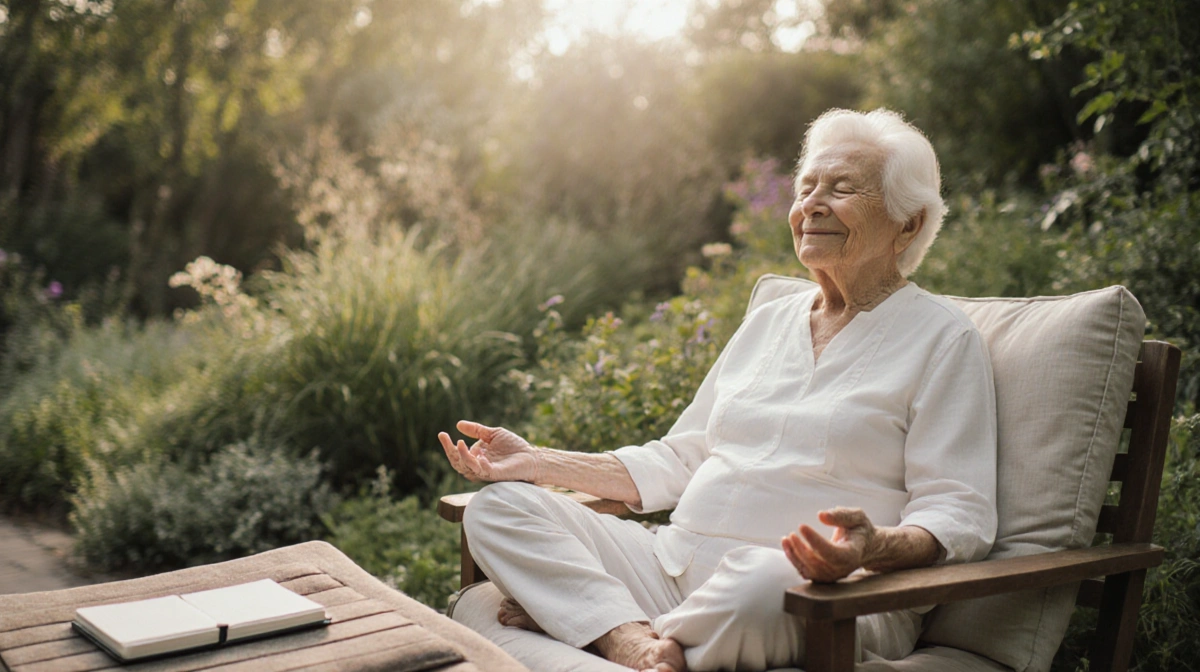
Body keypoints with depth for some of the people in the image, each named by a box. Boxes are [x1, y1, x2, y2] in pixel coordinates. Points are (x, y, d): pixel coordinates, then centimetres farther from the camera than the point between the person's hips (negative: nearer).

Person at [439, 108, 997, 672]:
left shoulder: (942, 340, 1)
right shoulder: (767, 323, 19)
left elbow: (959, 518, -8)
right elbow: (676, 461, 20)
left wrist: (874, 548, -30)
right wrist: (536, 463, 11)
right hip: (676, 567, 6)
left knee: (760, 578, -41)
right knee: (498, 507, -7)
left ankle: (570, 616, -14)